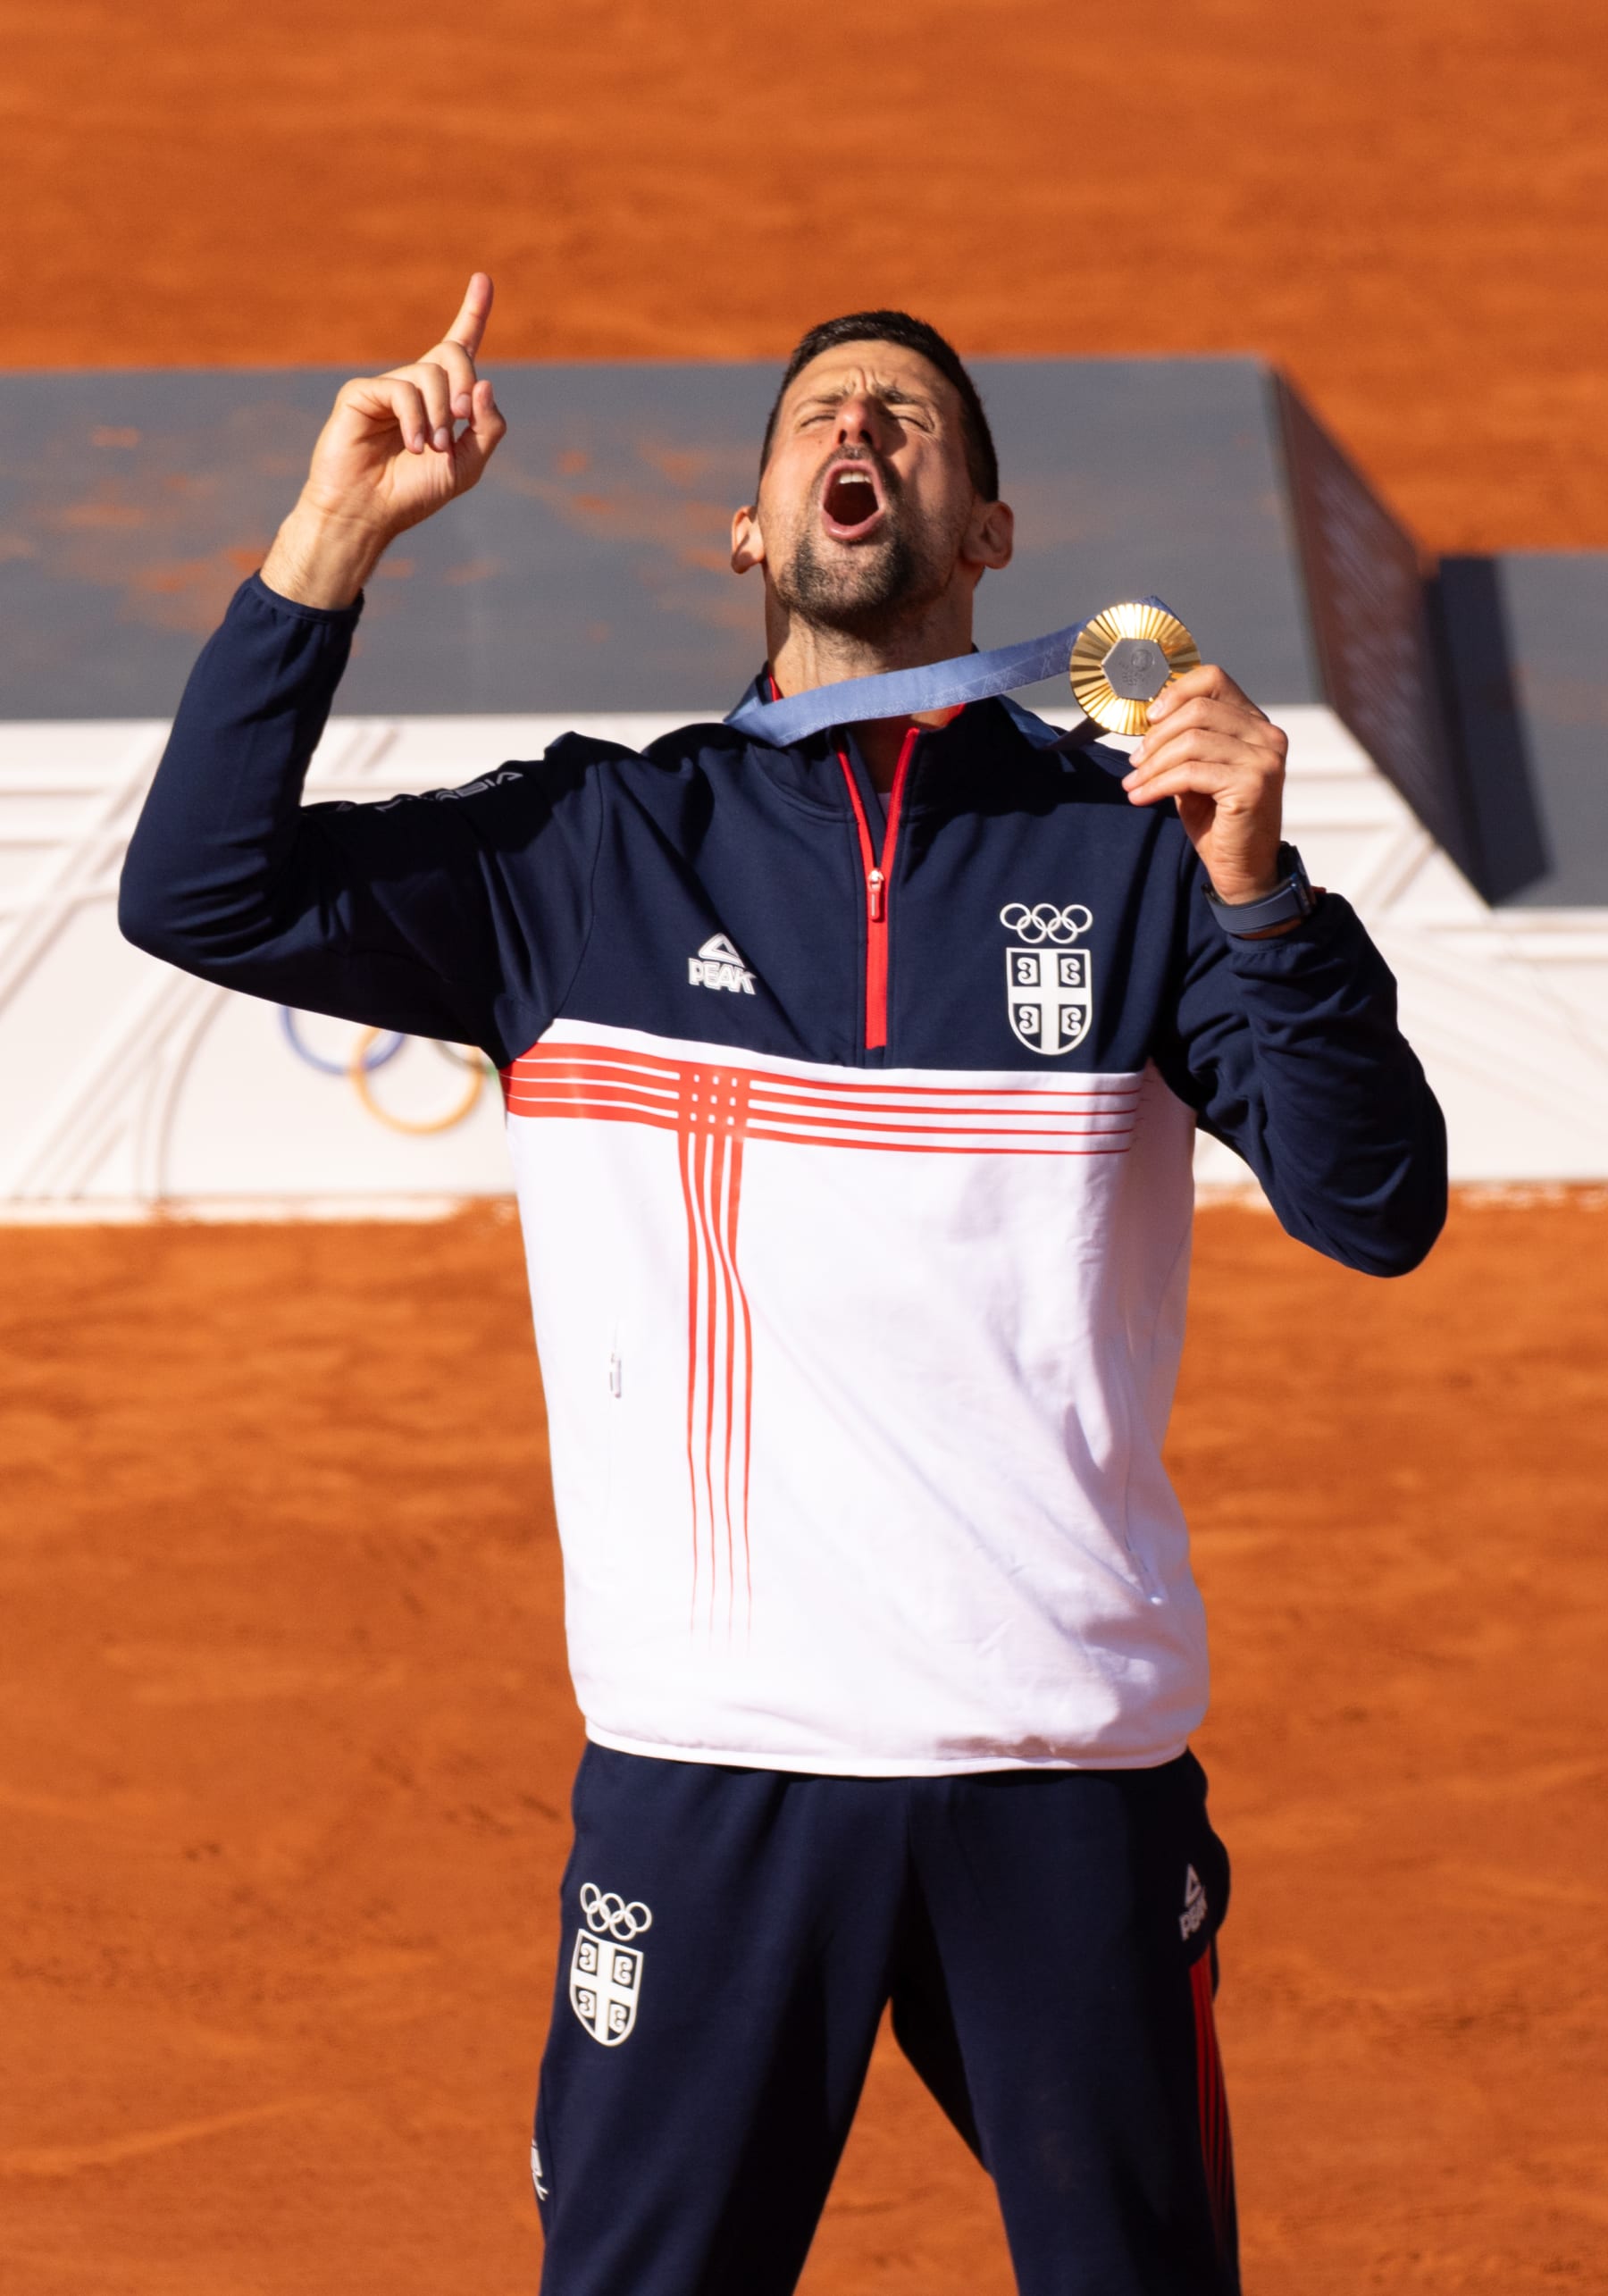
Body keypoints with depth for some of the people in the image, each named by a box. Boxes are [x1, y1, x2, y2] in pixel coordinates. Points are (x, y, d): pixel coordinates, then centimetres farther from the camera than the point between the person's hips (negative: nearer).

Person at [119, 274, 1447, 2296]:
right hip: (707, 1759, 0)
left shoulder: (1126, 846, 6)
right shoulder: (593, 849, 7)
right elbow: (203, 893, -1)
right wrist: (333, 533, -7)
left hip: (1071, 1768, 0)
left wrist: (1257, 895, -18)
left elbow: (1376, 1210, -2)